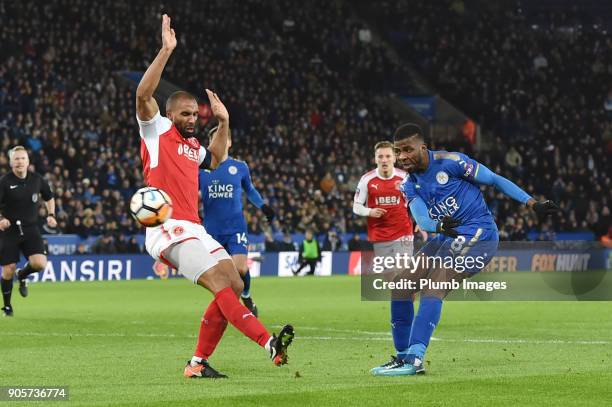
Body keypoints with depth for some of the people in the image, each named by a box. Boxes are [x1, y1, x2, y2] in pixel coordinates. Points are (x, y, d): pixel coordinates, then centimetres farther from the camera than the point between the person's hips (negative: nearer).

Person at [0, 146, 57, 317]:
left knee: (40, 263, -18)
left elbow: (49, 198, 19)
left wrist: (51, 215, 4)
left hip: (31, 228, 2)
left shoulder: (37, 179, 1)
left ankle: (22, 275, 18)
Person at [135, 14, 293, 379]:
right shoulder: (157, 130, 2)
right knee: (220, 283, -21)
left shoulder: (193, 145, 23)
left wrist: (224, 123, 32)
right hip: (168, 228, -9)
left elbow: (215, 159, 44)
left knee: (235, 286, 1)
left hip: (194, 228, 9)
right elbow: (143, 94, -15)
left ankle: (199, 363, 4)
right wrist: (166, 51, -19)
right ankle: (270, 344, -34)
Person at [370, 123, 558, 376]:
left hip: (479, 234, -8)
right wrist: (439, 226, -31)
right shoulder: (410, 185, 9)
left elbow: (494, 180, -7)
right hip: (447, 239, 8)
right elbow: (422, 219, -7)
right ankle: (403, 355, 8)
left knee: (434, 287, -25)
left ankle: (414, 357, -32)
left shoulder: (450, 162, -11)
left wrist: (533, 204, -13)